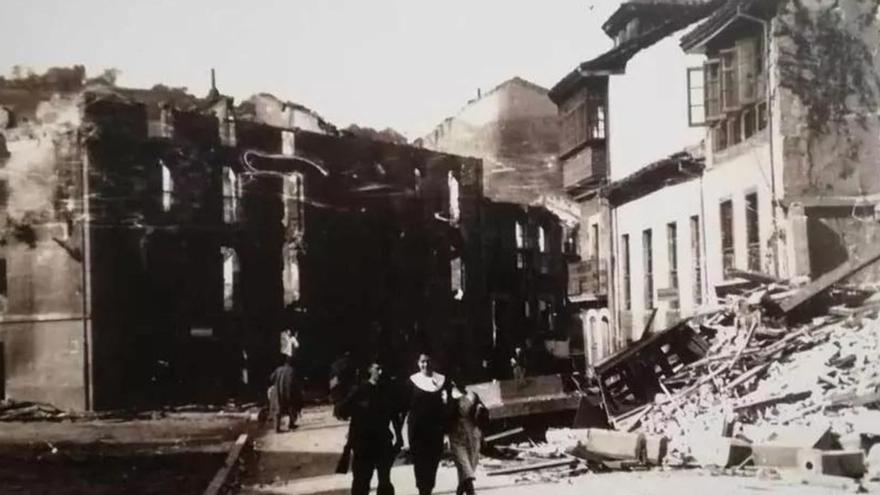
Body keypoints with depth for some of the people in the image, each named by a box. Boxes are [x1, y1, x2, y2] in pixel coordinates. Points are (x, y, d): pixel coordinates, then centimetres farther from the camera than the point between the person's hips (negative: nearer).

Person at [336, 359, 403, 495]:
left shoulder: (388, 391, 3)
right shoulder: (359, 390, -5)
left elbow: (395, 415, 8)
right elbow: (343, 411, -7)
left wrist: (398, 437, 5)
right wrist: (359, 408, -20)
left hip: (383, 442, 2)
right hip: (363, 443, -2)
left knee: (385, 481, 8)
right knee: (361, 481, 1)